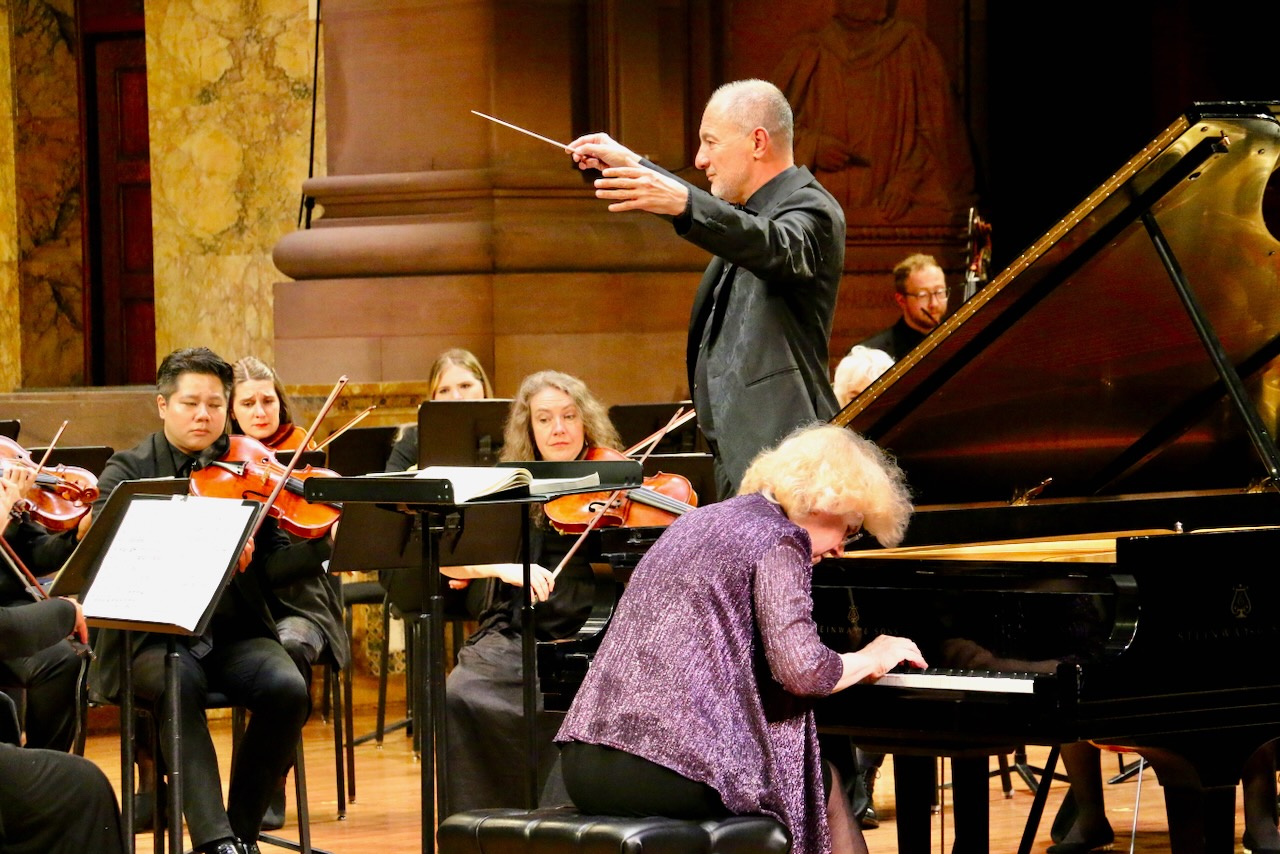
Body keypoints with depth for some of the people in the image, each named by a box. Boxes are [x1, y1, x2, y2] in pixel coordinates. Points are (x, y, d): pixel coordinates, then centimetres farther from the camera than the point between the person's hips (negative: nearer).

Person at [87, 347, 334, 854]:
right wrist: (198, 552, -30)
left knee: (287, 688, -26)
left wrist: (327, 542, -15)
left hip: (233, 635, 3)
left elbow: (270, 570, 5)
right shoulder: (128, 473, 3)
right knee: (180, 683, -36)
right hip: (151, 636, -3)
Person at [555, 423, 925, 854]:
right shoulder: (779, 540, -6)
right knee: (821, 781, 20)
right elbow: (802, 673, -16)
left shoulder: (700, 521, 20)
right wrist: (871, 659, 4)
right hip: (671, 773, -8)